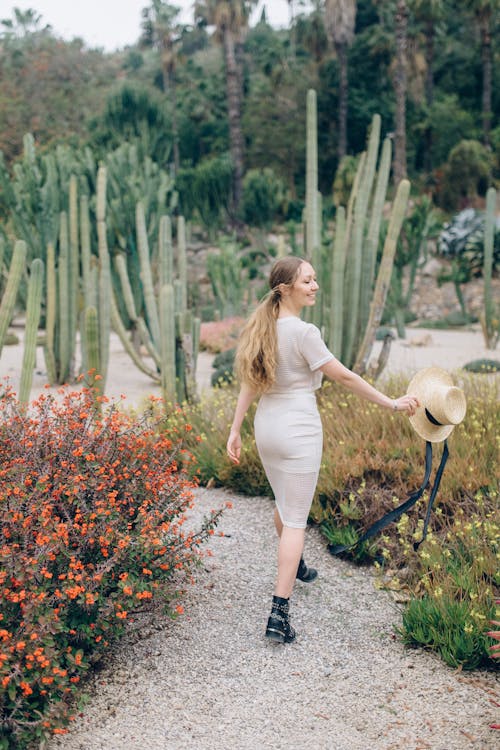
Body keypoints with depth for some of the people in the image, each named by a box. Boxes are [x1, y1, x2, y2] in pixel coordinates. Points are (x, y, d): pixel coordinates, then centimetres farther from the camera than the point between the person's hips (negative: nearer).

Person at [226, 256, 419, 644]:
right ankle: (279, 613, -3)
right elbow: (344, 376, -15)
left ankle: (295, 566, 52)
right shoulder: (303, 332, -18)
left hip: (266, 427, 8)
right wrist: (392, 403, -7)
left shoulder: (262, 328, 4)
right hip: (299, 430, -7)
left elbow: (249, 383, 7)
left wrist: (235, 431, 11)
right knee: (295, 519, -2)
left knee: (284, 504, 27)